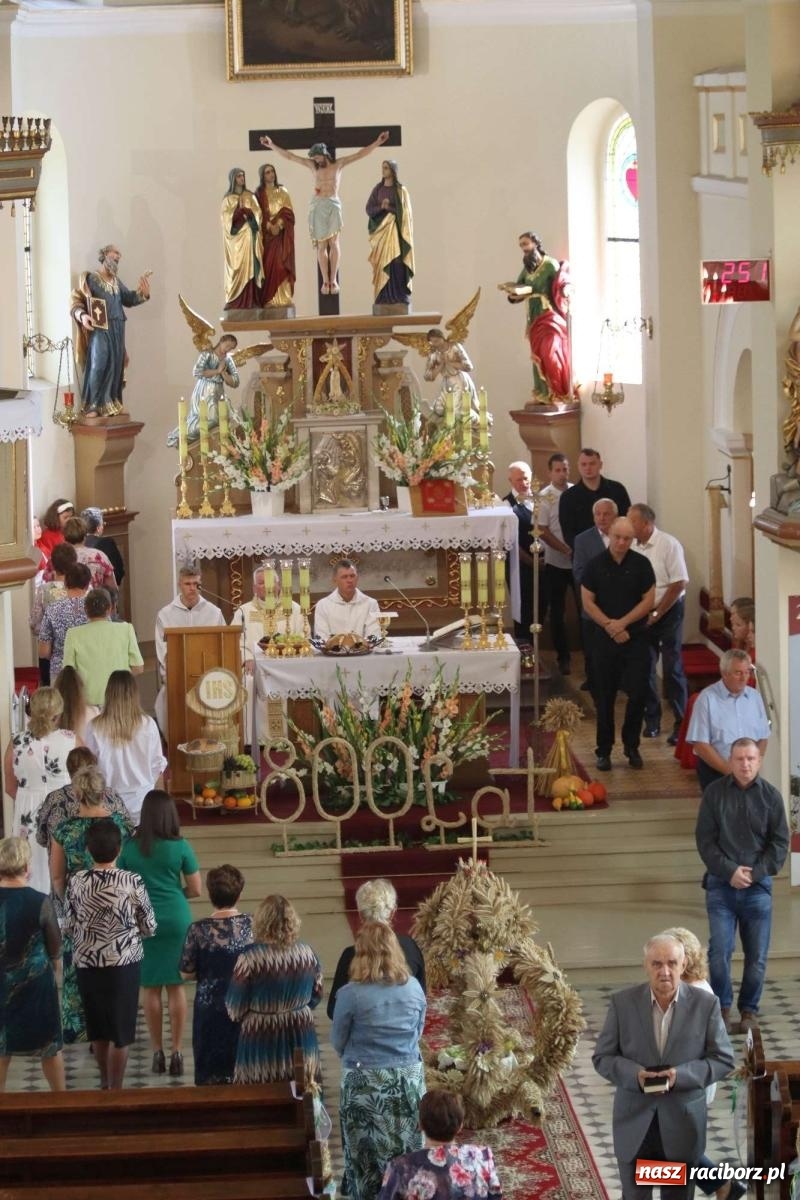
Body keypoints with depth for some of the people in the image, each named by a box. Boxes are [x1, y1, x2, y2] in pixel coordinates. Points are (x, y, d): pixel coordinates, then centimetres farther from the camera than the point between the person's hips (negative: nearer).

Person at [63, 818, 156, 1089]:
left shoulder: (76, 882, -7)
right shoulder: (132, 882, -12)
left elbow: (68, 927, 1)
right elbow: (149, 927, -4)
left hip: (86, 964, 3)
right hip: (123, 964, -3)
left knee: (97, 1027, 19)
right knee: (120, 1030, 7)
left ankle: (105, 1082, 34)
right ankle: (115, 1089, 10)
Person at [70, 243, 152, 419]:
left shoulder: (116, 281, 18)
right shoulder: (90, 278, -1)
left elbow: (128, 299, 18)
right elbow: (76, 301, -5)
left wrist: (142, 293, -2)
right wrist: (82, 316, -23)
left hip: (117, 329, 7)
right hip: (99, 328, -7)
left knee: (115, 365, 4)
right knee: (98, 363, -17)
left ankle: (109, 404, 8)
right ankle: (92, 405, -15)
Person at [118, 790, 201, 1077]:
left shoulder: (129, 848, -3)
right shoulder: (180, 847, -6)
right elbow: (195, 889, -2)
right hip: (177, 919, -1)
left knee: (150, 988, 9)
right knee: (176, 987, 7)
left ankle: (157, 1052, 11)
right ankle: (177, 1052, 7)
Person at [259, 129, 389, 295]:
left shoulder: (339, 164, 6)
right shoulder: (313, 165, 10)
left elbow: (360, 154, 2)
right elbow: (289, 156, 11)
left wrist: (377, 143, -7)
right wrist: (272, 146, 9)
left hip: (333, 205, -2)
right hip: (317, 206, 2)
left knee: (334, 242, -9)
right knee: (321, 245, 0)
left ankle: (333, 279, -11)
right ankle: (325, 281, -1)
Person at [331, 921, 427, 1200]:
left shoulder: (351, 994, -15)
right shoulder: (414, 988, -2)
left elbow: (338, 1042, -2)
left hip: (365, 1084, -4)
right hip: (409, 1080, 4)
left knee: (367, 1161, 8)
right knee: (408, 1159, 14)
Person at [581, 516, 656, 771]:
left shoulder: (641, 565, 0)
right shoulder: (595, 565, 0)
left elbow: (648, 601, -2)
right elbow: (587, 603, -1)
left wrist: (622, 623, -11)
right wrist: (610, 626, -11)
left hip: (636, 638, 0)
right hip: (604, 639, 0)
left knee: (638, 693, -5)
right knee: (604, 696, 4)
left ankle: (631, 747, 11)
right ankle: (604, 750, 12)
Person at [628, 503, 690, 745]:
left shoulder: (669, 545, -13)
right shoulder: (632, 548, -1)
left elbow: (679, 584, -13)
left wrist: (656, 614, -13)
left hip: (668, 613, -4)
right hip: (641, 615, 4)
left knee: (672, 669, -3)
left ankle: (681, 724, 3)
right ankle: (651, 721, 21)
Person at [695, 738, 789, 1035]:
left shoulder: (771, 796, 1)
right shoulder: (714, 793, 0)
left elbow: (780, 843, 1)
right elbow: (705, 840, -1)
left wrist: (754, 873, -10)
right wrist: (729, 871, -12)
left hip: (758, 886, 1)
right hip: (721, 885, -1)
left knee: (757, 955, 4)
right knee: (719, 950, -8)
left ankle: (749, 1009, 19)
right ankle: (721, 1006, 9)